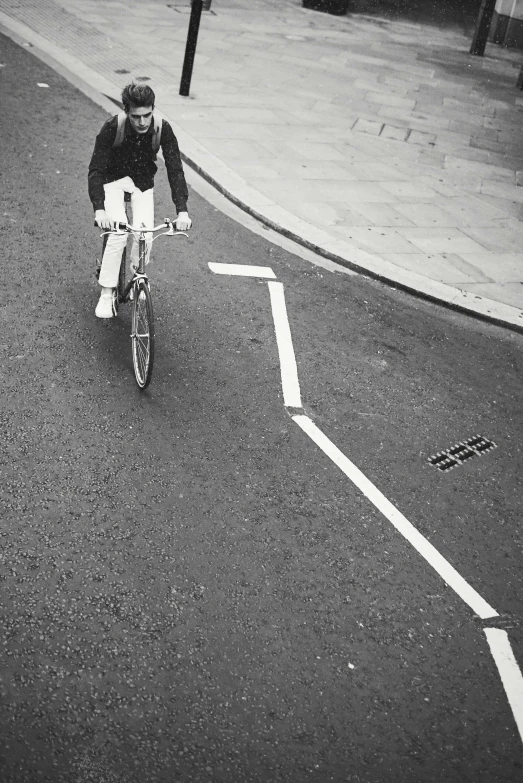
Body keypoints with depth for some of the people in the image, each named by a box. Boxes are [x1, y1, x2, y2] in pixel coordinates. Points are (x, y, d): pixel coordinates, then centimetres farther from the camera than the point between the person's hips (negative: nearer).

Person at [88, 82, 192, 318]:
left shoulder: (163, 129, -23)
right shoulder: (112, 128, -28)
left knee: (145, 236, -17)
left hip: (143, 182, 2)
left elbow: (175, 169, -25)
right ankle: (106, 294, -12)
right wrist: (99, 209, -44)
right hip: (114, 179, -2)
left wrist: (182, 210, -37)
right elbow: (96, 169, -29)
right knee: (118, 232, -23)